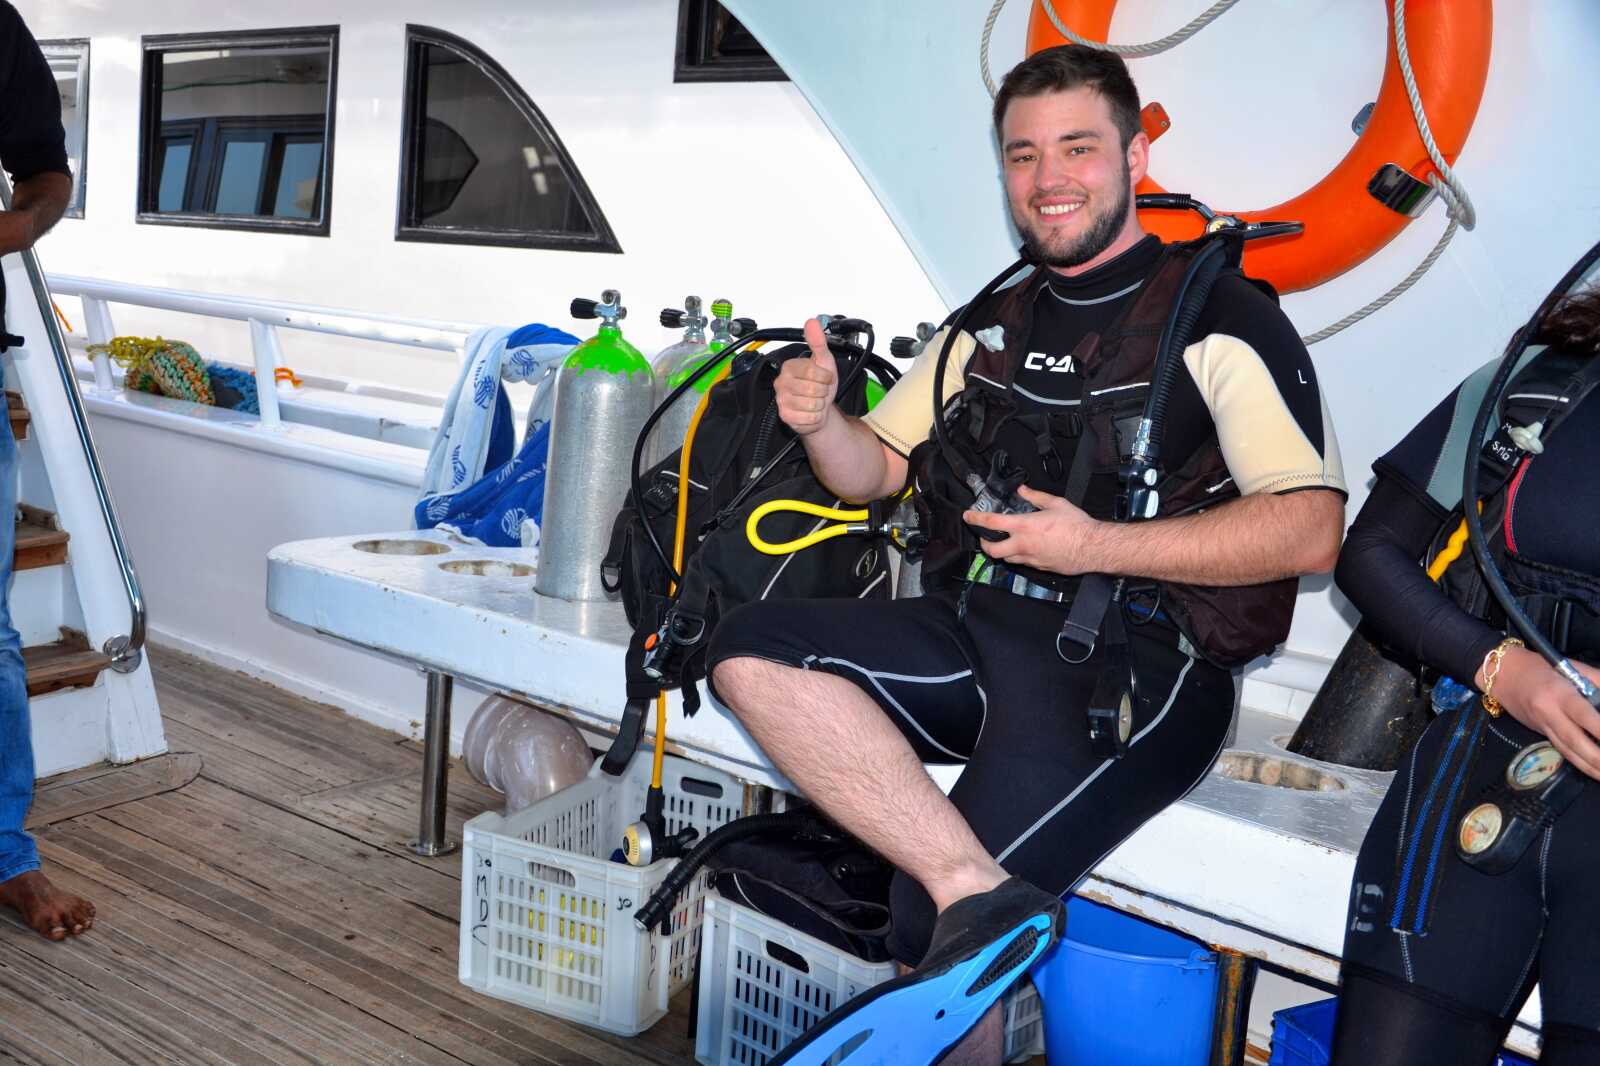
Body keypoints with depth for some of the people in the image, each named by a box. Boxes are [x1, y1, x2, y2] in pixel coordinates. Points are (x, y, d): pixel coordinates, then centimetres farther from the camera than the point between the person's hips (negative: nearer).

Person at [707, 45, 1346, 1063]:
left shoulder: (1222, 318, -1)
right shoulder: (990, 324, 18)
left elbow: (1311, 529, -10)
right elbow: (872, 471, 21)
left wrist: (1099, 546, -19)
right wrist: (820, 419, -3)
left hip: (1135, 667, -6)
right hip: (969, 635, 7)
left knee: (938, 926, -23)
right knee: (751, 652, -19)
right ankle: (983, 895, -27)